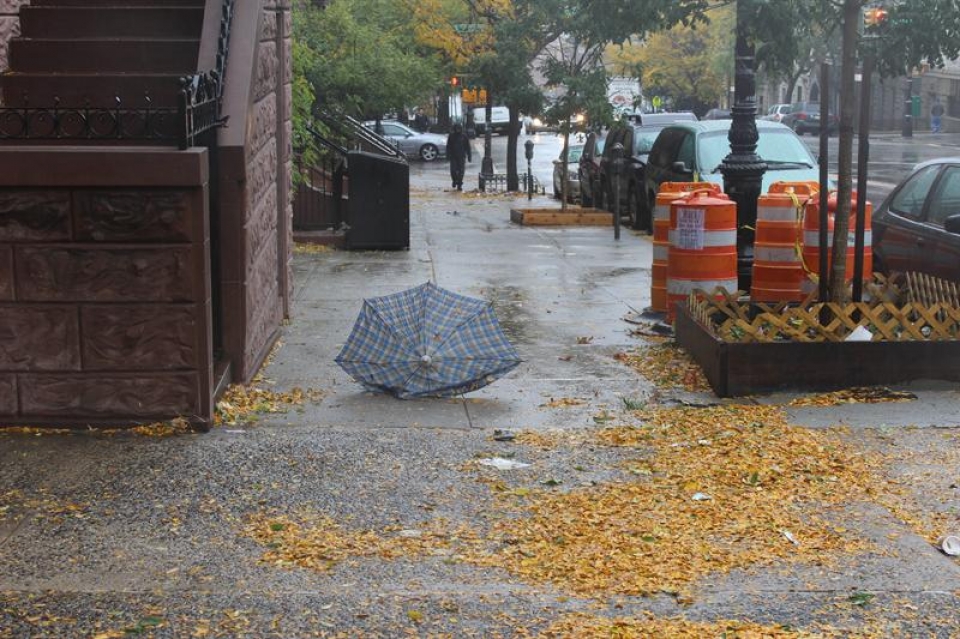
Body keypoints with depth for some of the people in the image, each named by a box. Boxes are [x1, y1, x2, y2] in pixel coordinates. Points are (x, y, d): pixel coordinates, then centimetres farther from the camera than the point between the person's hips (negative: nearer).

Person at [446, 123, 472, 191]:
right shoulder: (451, 136, 1)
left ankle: (459, 185, 9)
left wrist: (469, 156, 3)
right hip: (453, 156, 0)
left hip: (461, 157, 0)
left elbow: (467, 147, 5)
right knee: (453, 170, -5)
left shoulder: (464, 136, 1)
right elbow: (448, 146, 4)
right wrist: (448, 155, -5)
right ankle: (455, 180, 24)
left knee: (461, 171, -1)